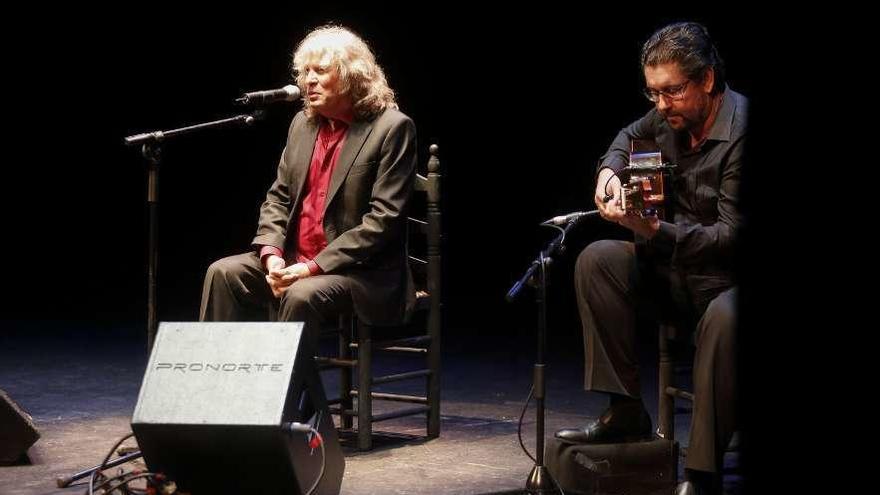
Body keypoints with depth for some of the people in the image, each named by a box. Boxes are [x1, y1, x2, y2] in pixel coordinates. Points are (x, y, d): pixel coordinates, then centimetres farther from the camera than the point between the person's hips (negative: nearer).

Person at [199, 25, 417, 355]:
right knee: (224, 273, -12)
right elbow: (278, 197, 15)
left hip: (363, 272, -7)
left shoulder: (391, 128, -10)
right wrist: (272, 253, -7)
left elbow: (384, 218, -16)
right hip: (294, 260, 7)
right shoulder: (303, 124, 12)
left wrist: (314, 266, -20)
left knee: (302, 295, -33)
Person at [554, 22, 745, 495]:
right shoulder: (669, 115, 1)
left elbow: (733, 238, -25)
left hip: (730, 280, -8)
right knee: (597, 260, -11)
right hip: (675, 270, 8)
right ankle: (625, 412, -10)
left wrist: (654, 231, -35)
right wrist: (610, 171, 4)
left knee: (723, 319, -39)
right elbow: (629, 136, 27)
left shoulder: (740, 133, -21)